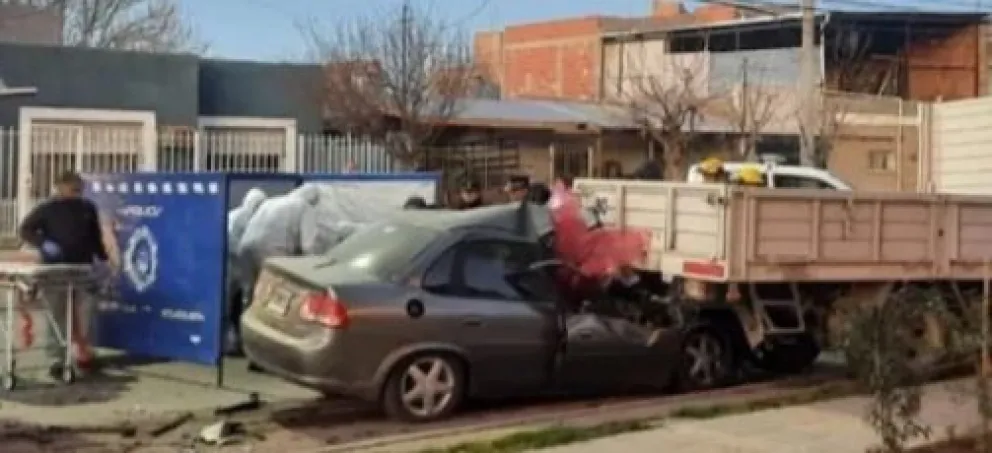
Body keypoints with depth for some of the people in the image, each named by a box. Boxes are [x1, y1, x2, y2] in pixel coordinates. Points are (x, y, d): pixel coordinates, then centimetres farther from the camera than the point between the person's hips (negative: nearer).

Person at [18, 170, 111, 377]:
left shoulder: (88, 208, 12)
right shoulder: (46, 209, -1)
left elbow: (95, 236, 20)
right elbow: (25, 230, -2)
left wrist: (102, 258, 11)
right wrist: (43, 243, -19)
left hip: (84, 269, 3)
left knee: (84, 313, 5)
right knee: (57, 314, -2)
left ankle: (82, 350, 19)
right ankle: (58, 358, 1)